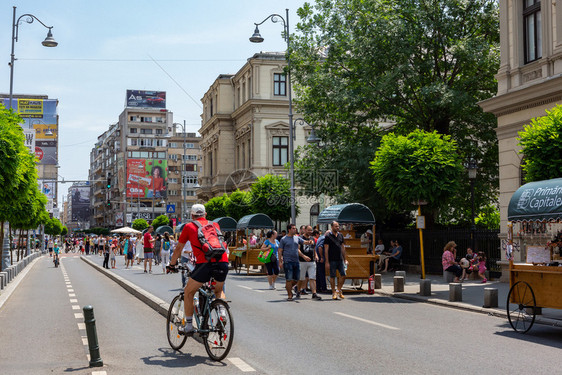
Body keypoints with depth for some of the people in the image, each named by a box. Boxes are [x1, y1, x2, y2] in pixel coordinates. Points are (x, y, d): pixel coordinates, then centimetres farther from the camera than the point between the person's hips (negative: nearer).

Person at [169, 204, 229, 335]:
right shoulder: (215, 225, 25)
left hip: (205, 264, -4)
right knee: (219, 290, 32)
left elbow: (178, 248, 25)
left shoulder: (189, 227, 17)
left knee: (188, 292, 17)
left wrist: (172, 264, 40)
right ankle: (222, 312, 10)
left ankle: (188, 326, 17)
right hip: (223, 262, 4)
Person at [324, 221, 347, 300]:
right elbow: (326, 250, -7)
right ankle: (334, 293, 9)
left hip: (340, 259, 5)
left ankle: (339, 290, 15)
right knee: (332, 276, 1)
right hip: (332, 260, -5)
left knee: (343, 275, -1)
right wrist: (327, 262, -12)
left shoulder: (340, 235, 12)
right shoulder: (328, 236, -5)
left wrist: (345, 259, 13)